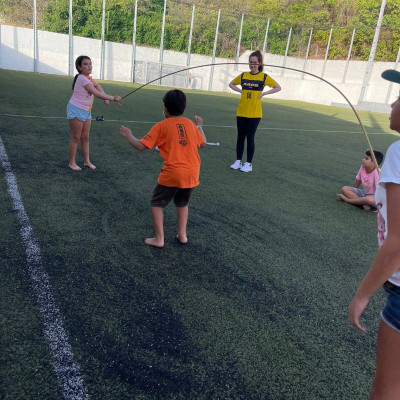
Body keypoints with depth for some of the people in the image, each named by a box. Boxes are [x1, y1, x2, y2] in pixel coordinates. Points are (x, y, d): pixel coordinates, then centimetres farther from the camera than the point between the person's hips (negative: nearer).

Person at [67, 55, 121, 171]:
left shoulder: (87, 77, 9)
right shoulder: (82, 78, -21)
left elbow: (97, 85, 23)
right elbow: (96, 93, -27)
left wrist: (105, 97, 5)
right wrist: (113, 98, -26)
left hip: (86, 111, 9)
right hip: (76, 110, -9)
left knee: (85, 137, 12)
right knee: (76, 138, -1)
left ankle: (87, 161, 22)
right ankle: (72, 163, 9)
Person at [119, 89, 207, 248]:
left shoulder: (161, 126, -3)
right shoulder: (190, 124, 9)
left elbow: (141, 146, -5)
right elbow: (203, 143, 21)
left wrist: (128, 135, 13)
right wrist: (199, 126, 37)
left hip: (172, 174, -5)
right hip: (192, 173, 5)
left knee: (157, 203, 13)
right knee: (182, 203, 27)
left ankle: (159, 239, 12)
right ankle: (182, 235, 27)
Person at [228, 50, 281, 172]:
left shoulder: (264, 77, -2)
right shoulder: (243, 75, 6)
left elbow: (278, 88, 1)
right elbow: (231, 84, 20)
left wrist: (263, 93, -9)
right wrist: (240, 91, 3)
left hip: (254, 113, -3)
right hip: (241, 111, 3)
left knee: (250, 137, -2)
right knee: (240, 136, 8)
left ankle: (249, 164, 8)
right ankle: (238, 161, 19)